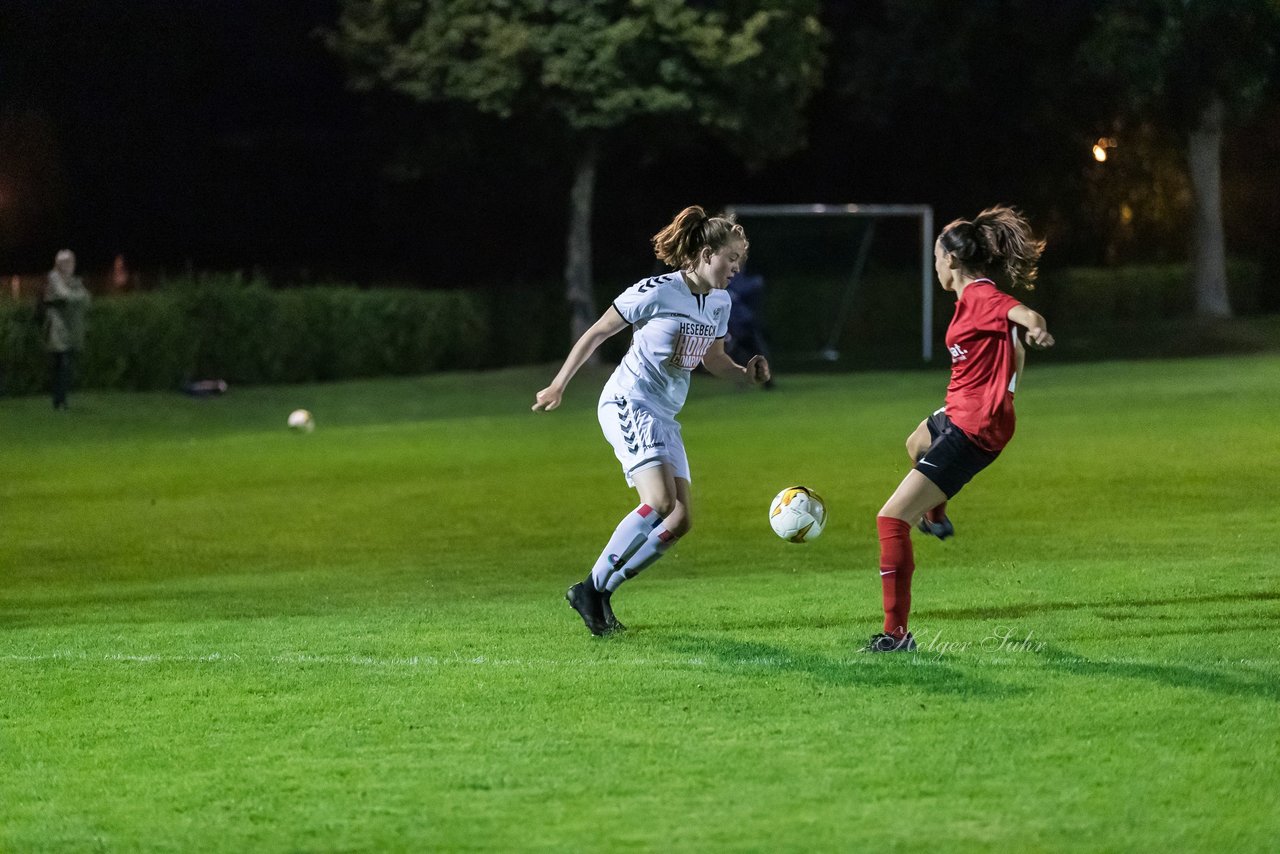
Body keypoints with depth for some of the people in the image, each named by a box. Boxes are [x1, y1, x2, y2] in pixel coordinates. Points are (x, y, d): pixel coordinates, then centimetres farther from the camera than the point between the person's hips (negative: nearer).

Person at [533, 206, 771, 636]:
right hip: (628, 403, -8)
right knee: (659, 501, -25)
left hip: (664, 418, 8)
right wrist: (558, 386, -4)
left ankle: (599, 594, 5)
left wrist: (747, 372, 4)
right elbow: (596, 334, -4)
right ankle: (593, 586, -14)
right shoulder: (658, 292, -12)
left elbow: (713, 359, 25)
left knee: (680, 521, -2)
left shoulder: (719, 302, 10)